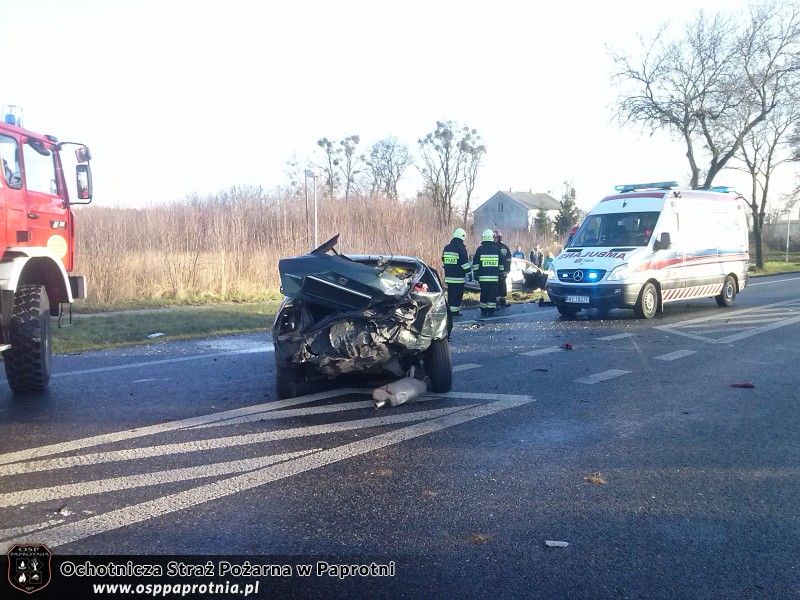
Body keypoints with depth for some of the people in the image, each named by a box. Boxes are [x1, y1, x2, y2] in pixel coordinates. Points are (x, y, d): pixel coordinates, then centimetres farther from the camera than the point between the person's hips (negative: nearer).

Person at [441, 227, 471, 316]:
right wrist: (469, 272, -5)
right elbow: (465, 263, -13)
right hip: (459, 277, -7)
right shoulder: (461, 248, -11)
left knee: (450, 293, 14)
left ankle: (450, 309, 18)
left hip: (448, 276, 7)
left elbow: (444, 261, 20)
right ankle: (455, 311, -4)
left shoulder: (447, 247, 12)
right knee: (457, 294, -3)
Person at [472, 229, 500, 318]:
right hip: (494, 276, 0)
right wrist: (499, 273, 18)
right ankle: (491, 311, 1)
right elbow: (501, 262, 10)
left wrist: (476, 273, 8)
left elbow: (475, 263, 0)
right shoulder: (497, 248, 3)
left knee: (484, 293, 7)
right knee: (493, 294, 3)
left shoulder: (480, 249, -2)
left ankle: (483, 311, 9)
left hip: (483, 276, 0)